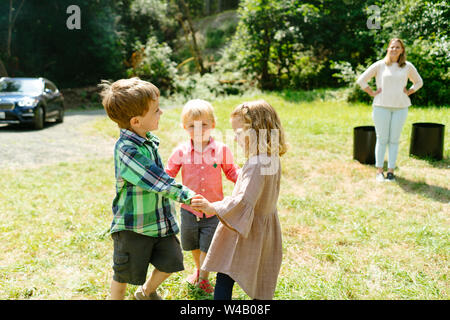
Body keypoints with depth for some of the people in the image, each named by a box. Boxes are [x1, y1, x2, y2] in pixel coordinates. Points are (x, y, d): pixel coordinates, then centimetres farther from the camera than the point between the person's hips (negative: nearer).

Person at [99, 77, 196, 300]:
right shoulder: (126, 149, -26)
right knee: (124, 274, 11)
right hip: (132, 225, -7)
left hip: (160, 220, 7)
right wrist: (188, 195, -27)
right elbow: (157, 181, -29)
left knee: (171, 260, 14)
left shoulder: (149, 139, 1)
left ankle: (146, 292, 40)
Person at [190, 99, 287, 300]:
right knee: (260, 283, 18)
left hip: (247, 233, -9)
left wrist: (213, 208, -34)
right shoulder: (273, 160, 4)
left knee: (224, 279, 0)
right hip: (265, 232, 9)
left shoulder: (255, 165, -25)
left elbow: (244, 201, -32)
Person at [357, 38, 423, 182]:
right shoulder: (380, 65, 2)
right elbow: (361, 80, 4)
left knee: (394, 140, 4)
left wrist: (408, 92, 9)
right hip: (381, 106, -2)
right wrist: (372, 93, -1)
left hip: (400, 107, 2)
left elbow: (418, 82, 24)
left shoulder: (408, 66, 9)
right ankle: (379, 171, 8)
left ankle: (391, 171, 10)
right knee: (382, 139, 1)